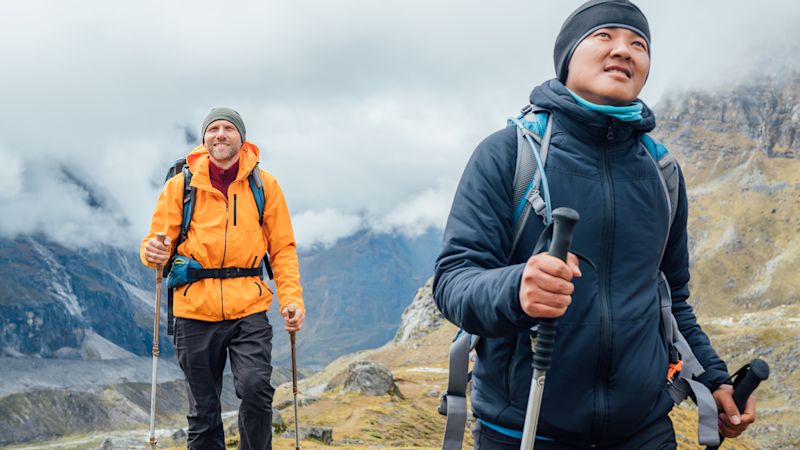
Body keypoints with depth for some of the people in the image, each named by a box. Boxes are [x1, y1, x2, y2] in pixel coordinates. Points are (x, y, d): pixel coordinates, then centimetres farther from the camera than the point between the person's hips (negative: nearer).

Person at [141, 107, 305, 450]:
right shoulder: (181, 184, 4)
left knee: (255, 389, -20)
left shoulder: (263, 184, 6)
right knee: (203, 412, 8)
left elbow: (282, 248, 8)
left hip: (248, 309, -1)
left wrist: (292, 298, -4)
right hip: (195, 311, 1)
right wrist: (153, 252, -18)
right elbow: (160, 240, 6)